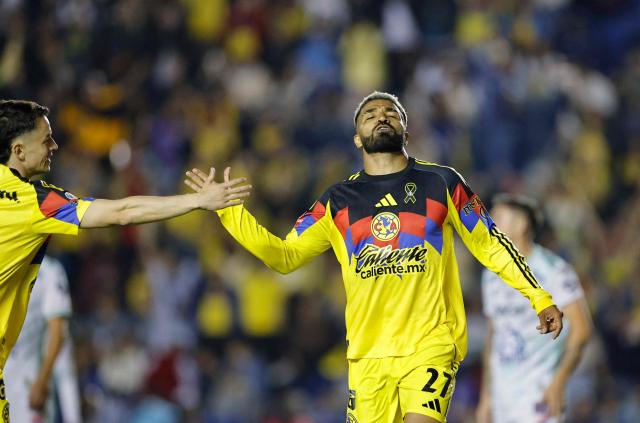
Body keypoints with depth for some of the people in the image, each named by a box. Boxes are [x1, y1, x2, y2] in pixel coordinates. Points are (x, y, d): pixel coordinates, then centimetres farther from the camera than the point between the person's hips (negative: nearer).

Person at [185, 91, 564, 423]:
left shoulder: (441, 183, 6)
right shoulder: (338, 201, 11)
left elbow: (489, 243, 13)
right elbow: (284, 256, 11)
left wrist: (539, 297, 8)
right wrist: (226, 208, 2)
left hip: (431, 344, -2)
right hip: (369, 353, 3)